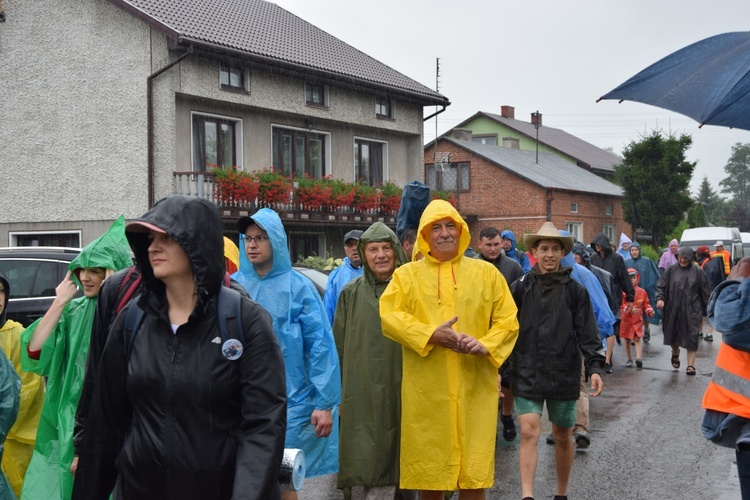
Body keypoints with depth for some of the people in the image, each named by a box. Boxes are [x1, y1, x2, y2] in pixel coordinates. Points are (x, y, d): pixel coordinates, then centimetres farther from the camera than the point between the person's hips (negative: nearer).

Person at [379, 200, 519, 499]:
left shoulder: (487, 273, 12)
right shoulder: (407, 275, 8)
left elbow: (507, 320, 8)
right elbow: (388, 316, -4)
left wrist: (486, 345, -11)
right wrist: (431, 335, -15)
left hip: (475, 388, 1)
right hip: (426, 391, 0)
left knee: (473, 475, 2)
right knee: (429, 475, 7)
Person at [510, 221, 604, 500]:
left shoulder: (575, 291, 2)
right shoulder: (520, 288, 1)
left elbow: (587, 333, 1)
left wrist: (594, 367, -10)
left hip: (564, 374, 1)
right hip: (527, 374, -1)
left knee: (563, 436, 12)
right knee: (529, 432, -13)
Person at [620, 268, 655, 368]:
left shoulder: (642, 291, 4)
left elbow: (646, 304, 9)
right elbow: (621, 305, -13)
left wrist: (649, 310, -10)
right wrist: (629, 309, -30)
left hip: (637, 320, 0)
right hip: (626, 320, 0)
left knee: (637, 339, -10)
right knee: (627, 340, 10)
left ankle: (639, 358, -22)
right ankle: (629, 359, 21)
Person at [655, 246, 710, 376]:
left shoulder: (698, 272, 0)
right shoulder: (671, 270, 3)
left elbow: (704, 291, 4)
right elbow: (661, 286, 3)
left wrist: (707, 307, 5)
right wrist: (660, 298, -14)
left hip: (692, 310, -2)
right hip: (673, 310, 2)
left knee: (691, 336, -6)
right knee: (672, 334, 12)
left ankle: (691, 364, 1)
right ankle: (675, 353, 43)